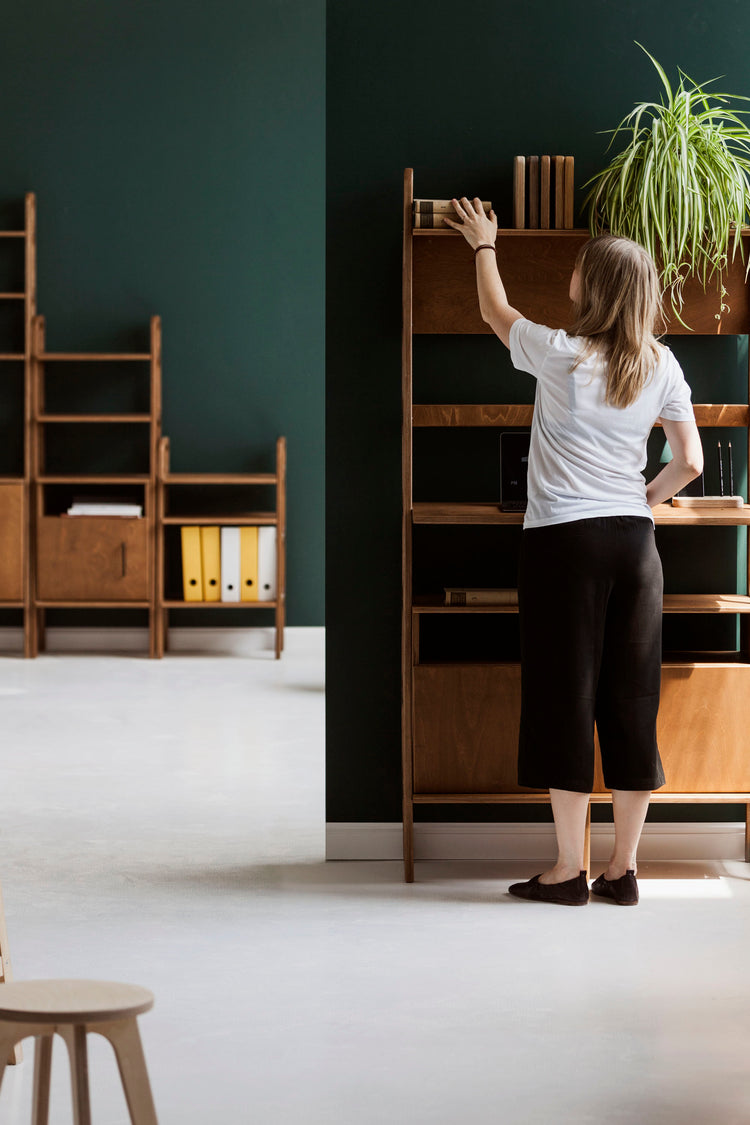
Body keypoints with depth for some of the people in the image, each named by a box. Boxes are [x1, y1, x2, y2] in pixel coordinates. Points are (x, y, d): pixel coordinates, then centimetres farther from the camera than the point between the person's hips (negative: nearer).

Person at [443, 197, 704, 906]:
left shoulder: (561, 355, -7)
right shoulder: (660, 366, 4)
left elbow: (495, 311, 12)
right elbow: (690, 462, 4)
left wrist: (483, 244, 29)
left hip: (563, 539, -4)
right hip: (634, 542, 4)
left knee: (565, 696, 0)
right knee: (631, 702, 7)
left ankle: (570, 871, 3)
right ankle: (624, 870, 11)